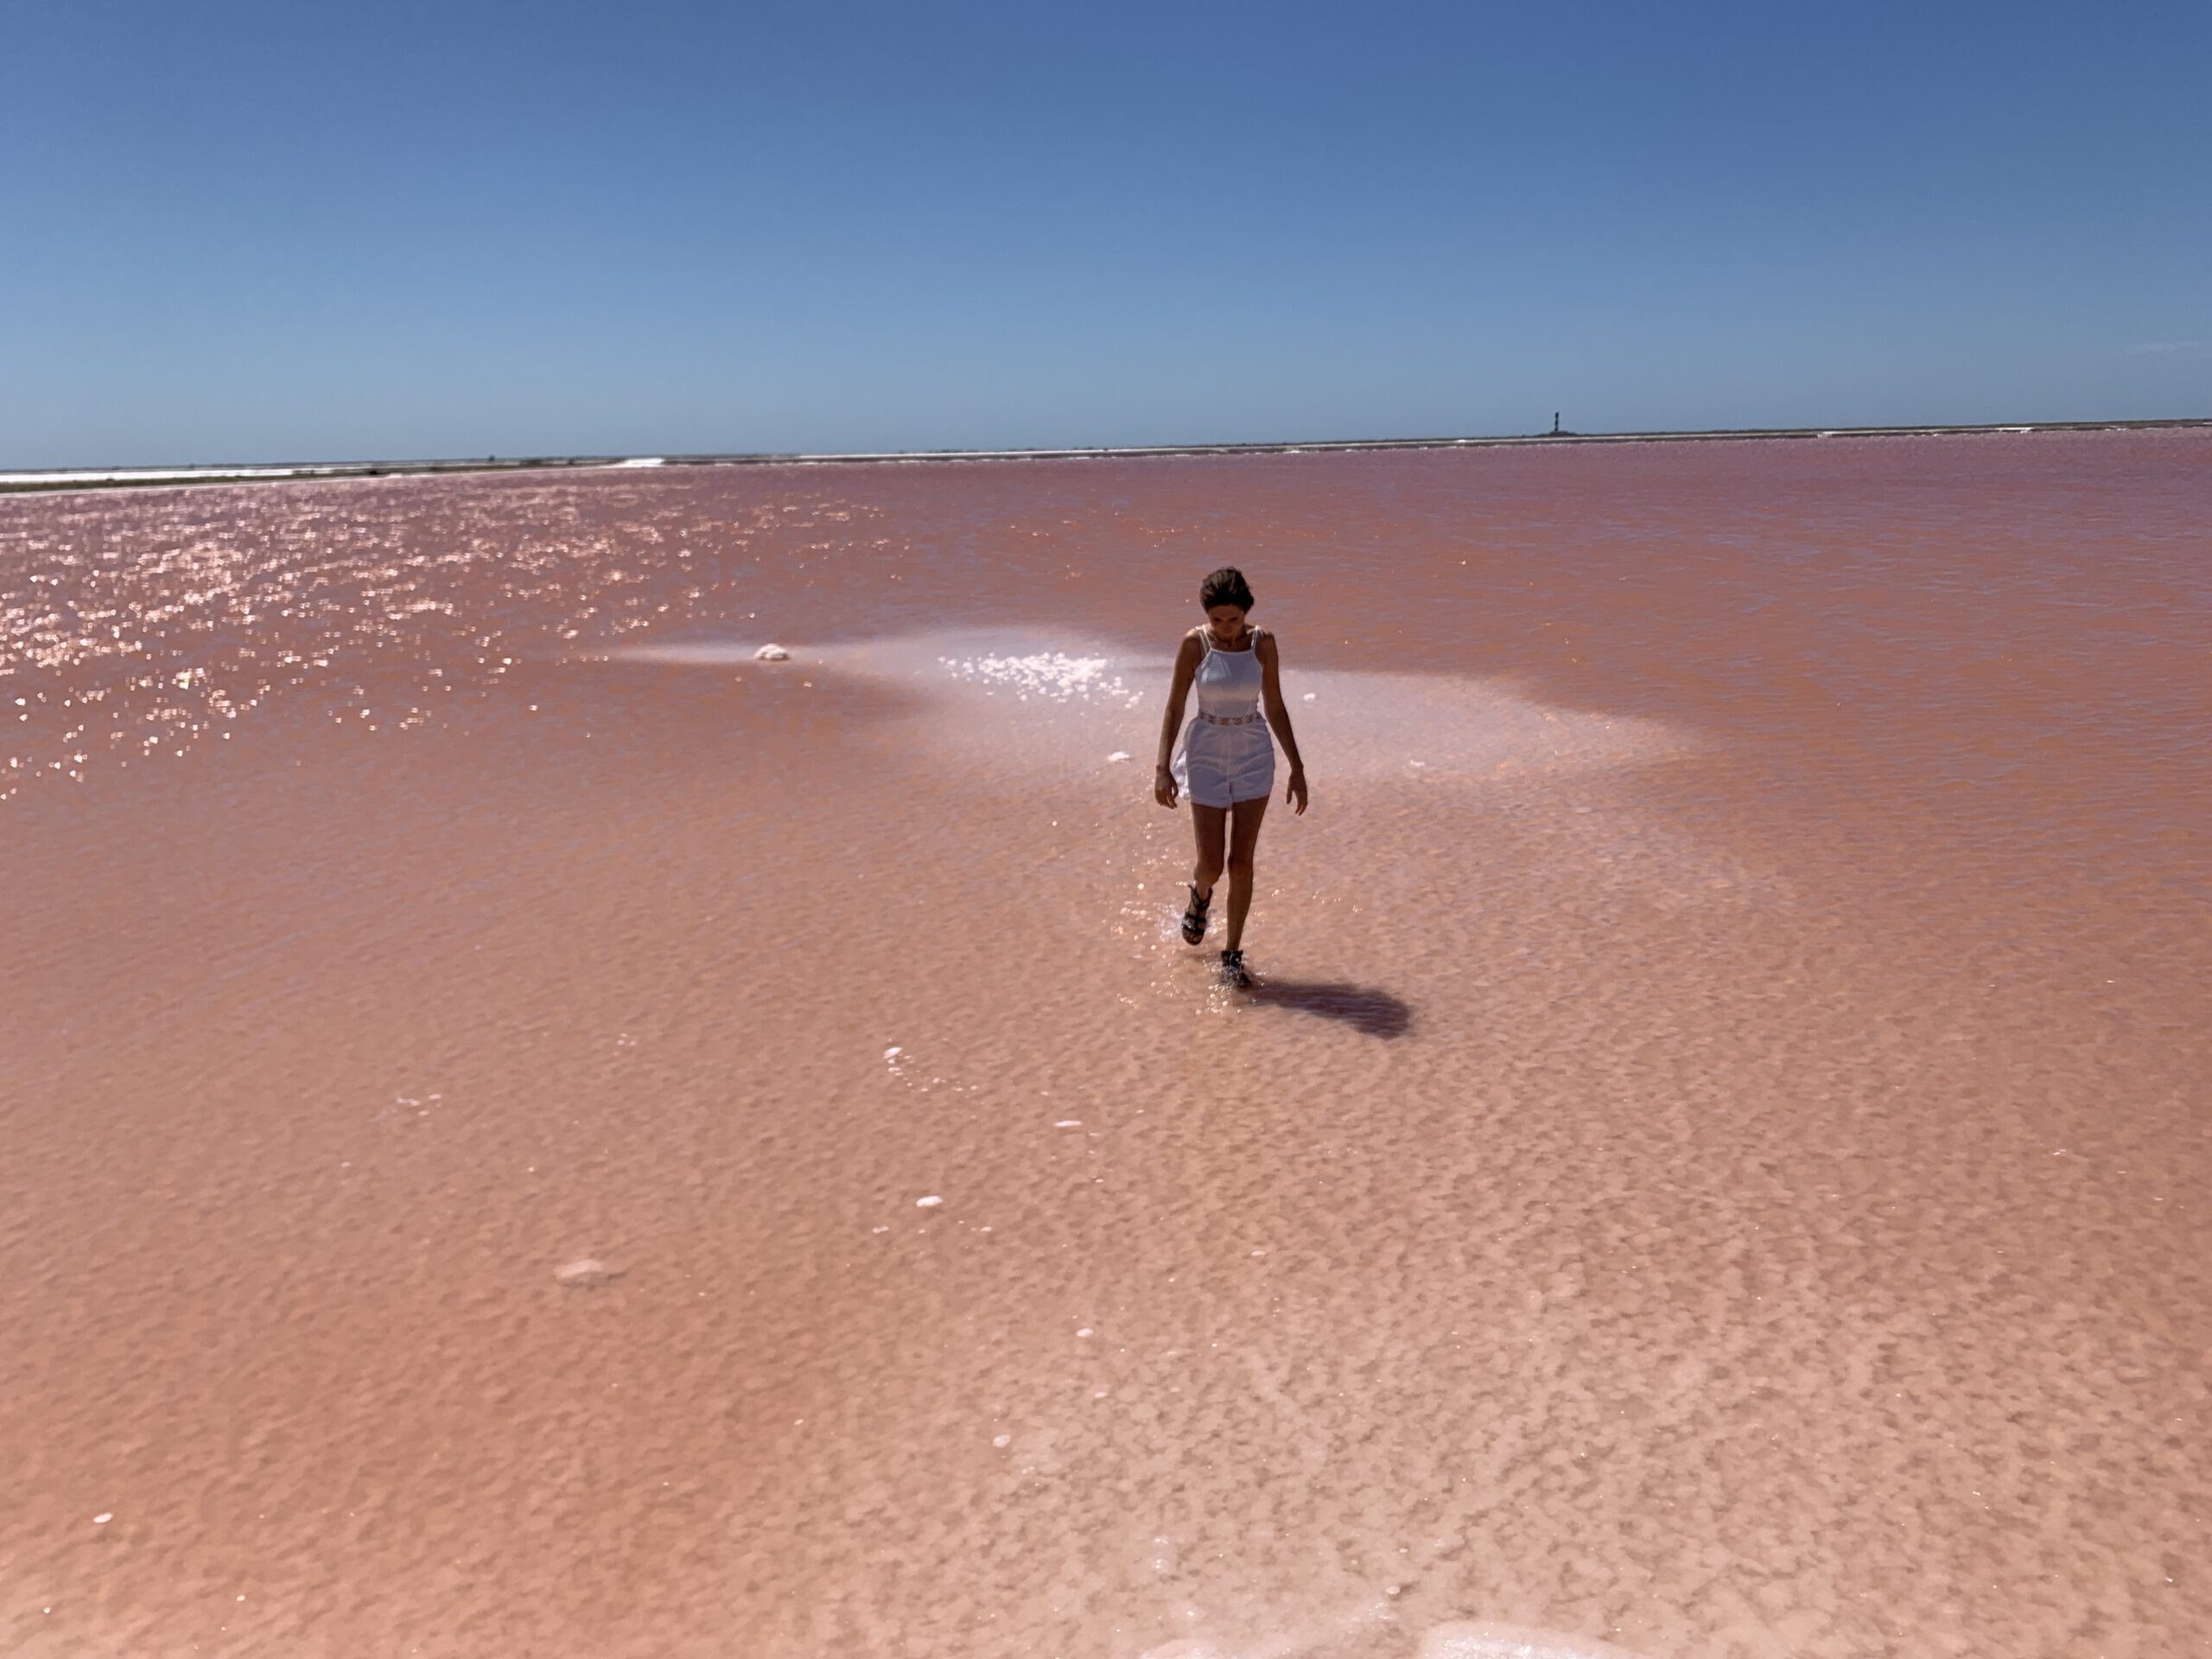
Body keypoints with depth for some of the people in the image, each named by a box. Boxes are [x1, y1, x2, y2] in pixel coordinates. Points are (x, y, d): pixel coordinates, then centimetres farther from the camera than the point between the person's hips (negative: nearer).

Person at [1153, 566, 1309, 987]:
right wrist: (1163, 768, -11)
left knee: (1241, 861, 0)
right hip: (1207, 755, -1)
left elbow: (1275, 708, 2)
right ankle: (1200, 894, 39)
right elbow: (1174, 707, -6)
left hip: (1254, 755, 1)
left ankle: (1233, 956, 13)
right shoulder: (1195, 643, -9)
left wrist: (1297, 768, 3)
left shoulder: (1263, 643, -5)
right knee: (1212, 864, 0)